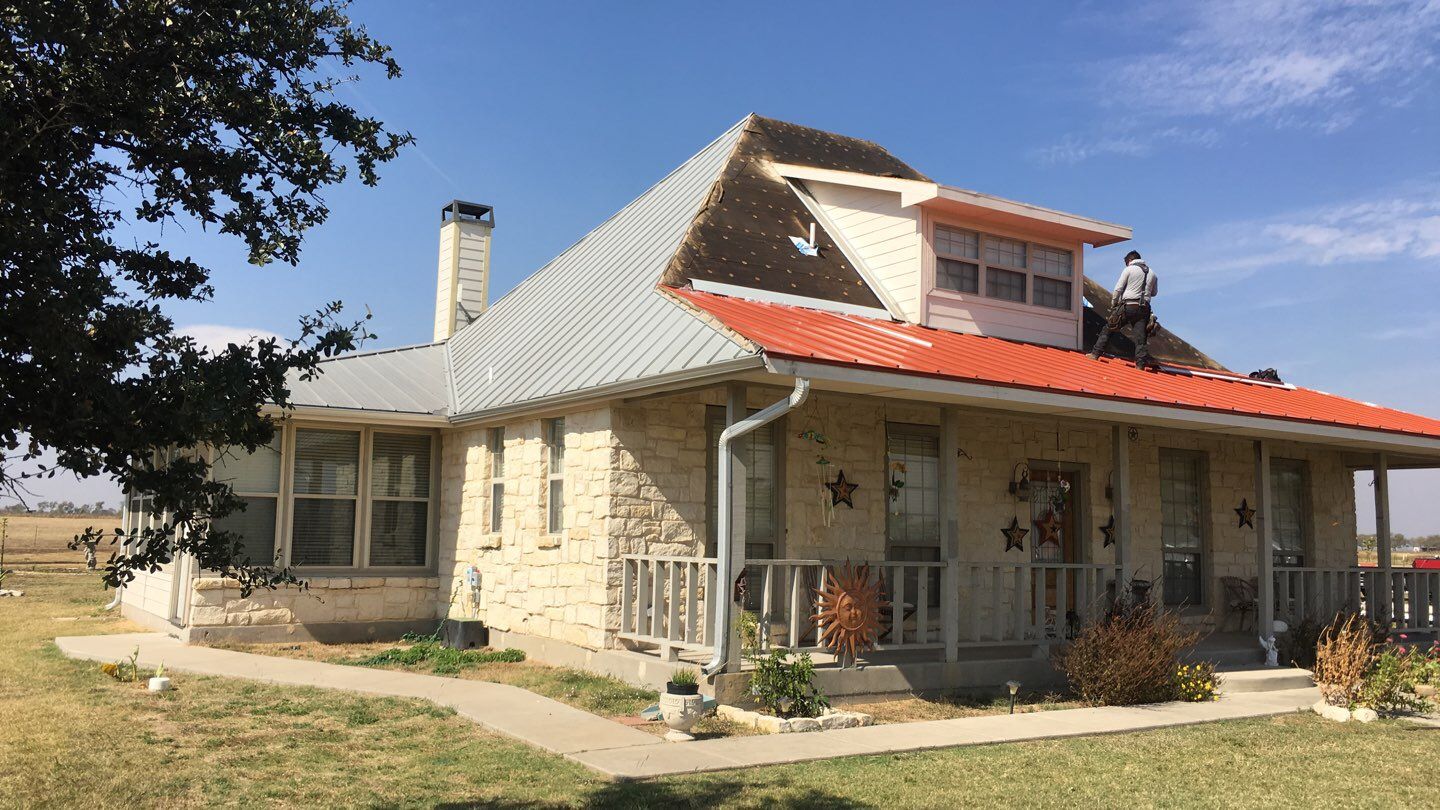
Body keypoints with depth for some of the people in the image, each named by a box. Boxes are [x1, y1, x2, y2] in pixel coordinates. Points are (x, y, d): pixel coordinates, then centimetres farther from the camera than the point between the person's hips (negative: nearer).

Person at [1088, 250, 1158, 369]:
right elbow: (1154, 292, 25)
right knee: (1141, 336, 0)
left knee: (1108, 328, 7)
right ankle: (1141, 363, -10)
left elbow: (1118, 289, -2)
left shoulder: (1129, 270, 1)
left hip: (1128, 306, -3)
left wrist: (1113, 304, 9)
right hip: (1144, 308, 4)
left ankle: (1095, 354, 5)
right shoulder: (1152, 273, 16)